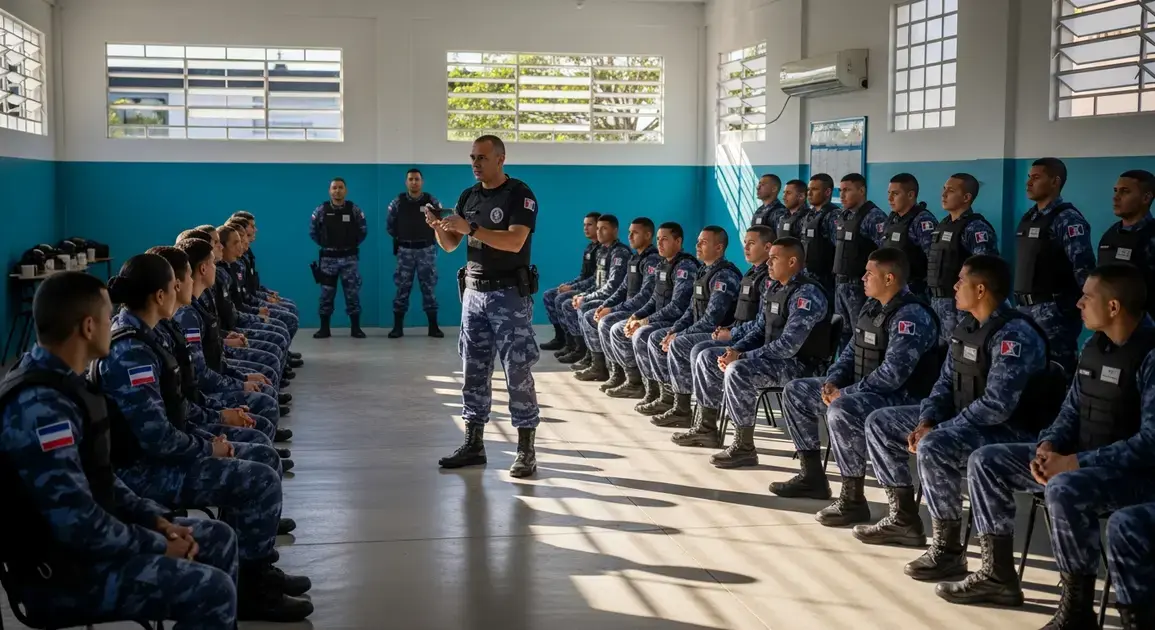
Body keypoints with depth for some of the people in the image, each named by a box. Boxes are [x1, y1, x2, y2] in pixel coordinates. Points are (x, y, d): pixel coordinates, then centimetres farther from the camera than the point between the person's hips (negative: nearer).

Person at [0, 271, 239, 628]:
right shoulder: (40, 405, -26)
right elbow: (79, 525, -29)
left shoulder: (62, 383, 7)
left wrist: (156, 520, 4)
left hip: (88, 537, 10)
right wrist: (160, 546, -15)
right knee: (213, 590, -19)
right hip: (61, 568, -10)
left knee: (219, 540, 13)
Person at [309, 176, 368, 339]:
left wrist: (353, 244, 6)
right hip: (328, 258, 0)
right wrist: (324, 244, 7)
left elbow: (363, 230, 8)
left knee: (352, 293, 0)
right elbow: (313, 231, 8)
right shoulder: (321, 210, -2)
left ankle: (355, 328, 6)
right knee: (326, 294, 4)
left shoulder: (354, 210, -2)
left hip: (349, 258, 0)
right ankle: (324, 328, 10)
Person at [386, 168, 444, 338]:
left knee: (429, 288, 2)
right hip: (405, 251, 0)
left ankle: (433, 326, 6)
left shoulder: (432, 201, -1)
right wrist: (400, 238, 13)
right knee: (402, 288, 1)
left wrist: (431, 238, 7)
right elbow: (389, 225, 12)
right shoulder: (397, 202, 0)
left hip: (426, 250, 0)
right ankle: (398, 326, 5)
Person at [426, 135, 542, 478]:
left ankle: (526, 450, -2)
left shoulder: (519, 194, -9)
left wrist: (471, 228, -27)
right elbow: (450, 245, 13)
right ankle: (473, 443, 16)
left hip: (509, 293, -6)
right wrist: (438, 227, -9)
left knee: (517, 371, -6)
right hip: (474, 292, 7)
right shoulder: (469, 196, 12)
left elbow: (514, 242, -22)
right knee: (473, 371, 8)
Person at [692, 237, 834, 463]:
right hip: (772, 355, 10)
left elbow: (788, 345, -26)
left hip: (799, 363, -10)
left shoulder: (807, 293, -20)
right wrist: (735, 350, -2)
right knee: (707, 358, 9)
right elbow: (760, 330, 17)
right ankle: (707, 428, 18)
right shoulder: (775, 289, 10)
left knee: (737, 371, -33)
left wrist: (742, 357, -23)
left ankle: (745, 448, -23)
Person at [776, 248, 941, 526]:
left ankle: (853, 499, -26)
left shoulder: (911, 315, -20)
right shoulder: (872, 306, 9)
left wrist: (846, 393, -23)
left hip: (902, 398, -10)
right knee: (795, 391, 10)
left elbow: (891, 375, -28)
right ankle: (812, 476, 15)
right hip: (861, 390, 10)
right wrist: (832, 382, -2)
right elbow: (851, 350, 17)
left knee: (842, 411, -38)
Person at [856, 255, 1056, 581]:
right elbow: (946, 382, 12)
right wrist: (925, 422, -6)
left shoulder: (1015, 335, -22)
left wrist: (936, 431, -24)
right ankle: (904, 518, 15)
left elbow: (996, 406, -28)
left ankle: (949, 548, -22)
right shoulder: (966, 326, 7)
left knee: (934, 447, -37)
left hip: (1009, 430, -10)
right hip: (961, 418, 10)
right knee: (879, 423, 8)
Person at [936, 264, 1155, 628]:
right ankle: (999, 574, 6)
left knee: (1064, 490, -39)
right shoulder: (1094, 346, 8)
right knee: (985, 461, 2)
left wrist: (1077, 462, -26)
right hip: (1081, 457, 9)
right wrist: (1049, 445, -6)